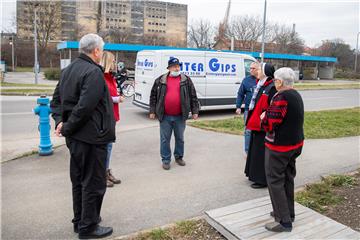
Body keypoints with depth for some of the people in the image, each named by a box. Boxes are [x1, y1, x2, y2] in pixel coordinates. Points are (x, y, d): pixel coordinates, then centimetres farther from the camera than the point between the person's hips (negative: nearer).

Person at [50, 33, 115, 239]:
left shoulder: (68, 70, 12)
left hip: (74, 137, 9)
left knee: (79, 180, 20)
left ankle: (79, 221, 34)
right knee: (94, 183, 4)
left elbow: (56, 100, 14)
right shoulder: (94, 72, -18)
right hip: (91, 137, -9)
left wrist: (60, 121, 2)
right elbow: (85, 107, -25)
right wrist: (67, 128, -14)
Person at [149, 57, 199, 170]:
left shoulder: (186, 80, 4)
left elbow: (193, 96, 6)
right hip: (165, 116, 0)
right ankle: (166, 160, 18)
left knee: (180, 138, 13)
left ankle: (179, 157, 30)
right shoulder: (160, 80, 4)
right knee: (165, 139, 5)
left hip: (180, 116, 1)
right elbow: (153, 96, 8)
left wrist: (195, 111, 2)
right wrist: (152, 111, 4)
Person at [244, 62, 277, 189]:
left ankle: (262, 180, 11)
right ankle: (255, 175, 33)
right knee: (255, 151, 18)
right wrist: (250, 120, 19)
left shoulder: (272, 88, -18)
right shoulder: (260, 85, 11)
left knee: (261, 153, -1)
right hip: (256, 125, 10)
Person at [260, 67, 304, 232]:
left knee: (275, 181, 0)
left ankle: (284, 221, 5)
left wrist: (263, 117, -3)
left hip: (279, 146, -9)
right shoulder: (296, 95, 10)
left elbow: (269, 124, -23)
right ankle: (288, 212, 32)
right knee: (288, 178, 19)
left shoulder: (281, 98, -22)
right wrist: (269, 115, 8)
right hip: (295, 143, 10)